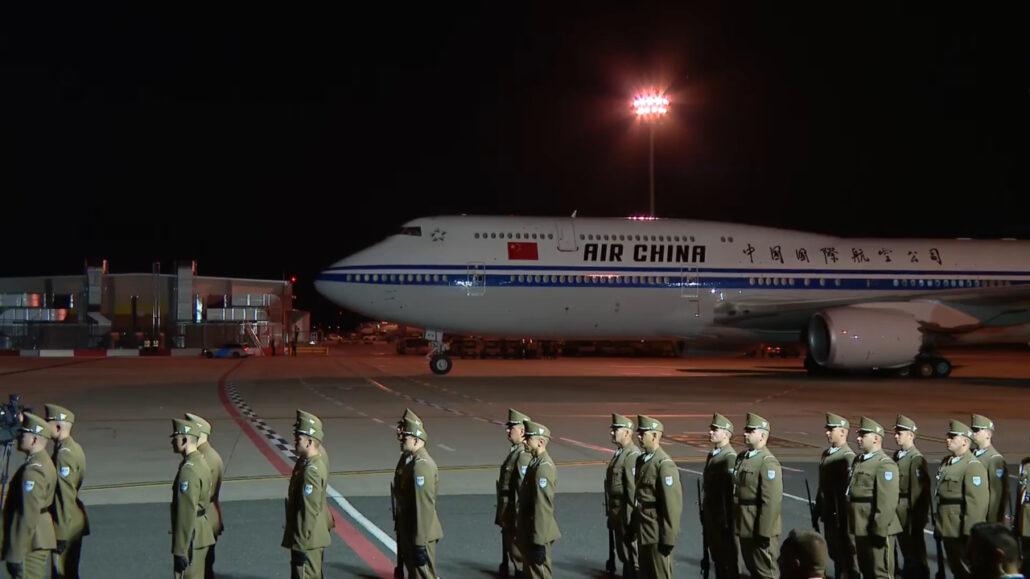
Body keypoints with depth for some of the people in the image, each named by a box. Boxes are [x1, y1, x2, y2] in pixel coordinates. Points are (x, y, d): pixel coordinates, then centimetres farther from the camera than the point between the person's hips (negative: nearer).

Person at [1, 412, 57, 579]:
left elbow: (28, 515, -23)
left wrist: (17, 553, -21)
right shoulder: (45, 462, 11)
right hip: (40, 540, 10)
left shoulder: (32, 470, -20)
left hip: (30, 544, -10)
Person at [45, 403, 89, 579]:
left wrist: (61, 533, -20)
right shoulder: (74, 448, 11)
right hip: (75, 525, 10)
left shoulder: (64, 453, -19)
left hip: (66, 527, -10)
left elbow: (65, 495, -22)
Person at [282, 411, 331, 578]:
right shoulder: (305, 463, 7)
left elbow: (309, 513, -25)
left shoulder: (311, 471, -25)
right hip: (313, 541, 10)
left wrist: (302, 545, -21)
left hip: (307, 544, -10)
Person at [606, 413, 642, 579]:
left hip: (626, 515, -9)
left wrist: (631, 520, -23)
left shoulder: (632, 456, -19)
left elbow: (633, 489, -23)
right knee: (622, 554, 18)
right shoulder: (619, 453, 11)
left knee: (633, 558, 0)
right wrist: (611, 513, 16)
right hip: (617, 515, 9)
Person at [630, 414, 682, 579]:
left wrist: (669, 538, -20)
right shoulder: (641, 460, 11)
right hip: (643, 532, 9)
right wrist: (634, 526, 14)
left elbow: (673, 505, -20)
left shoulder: (664, 464, -17)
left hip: (657, 533, -9)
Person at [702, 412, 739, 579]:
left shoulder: (730, 457, -18)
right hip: (711, 518, 9)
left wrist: (728, 522, -23)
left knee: (729, 561, 1)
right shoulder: (712, 455, 12)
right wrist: (704, 513, 15)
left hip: (724, 520, -9)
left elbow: (732, 492, -22)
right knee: (717, 559, 17)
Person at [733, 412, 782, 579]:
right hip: (744, 528, 9)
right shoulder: (742, 458, 10)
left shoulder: (768, 462, -17)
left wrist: (764, 532, -23)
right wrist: (735, 523, 15)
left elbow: (772, 501, -22)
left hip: (760, 529, -9)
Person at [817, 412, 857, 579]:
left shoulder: (848, 457, -17)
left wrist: (843, 520, -21)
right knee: (835, 553, 17)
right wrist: (818, 511, 17)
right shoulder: (826, 454, 11)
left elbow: (849, 491, -21)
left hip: (841, 517, -8)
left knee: (847, 555, 1)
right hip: (829, 515, 9)